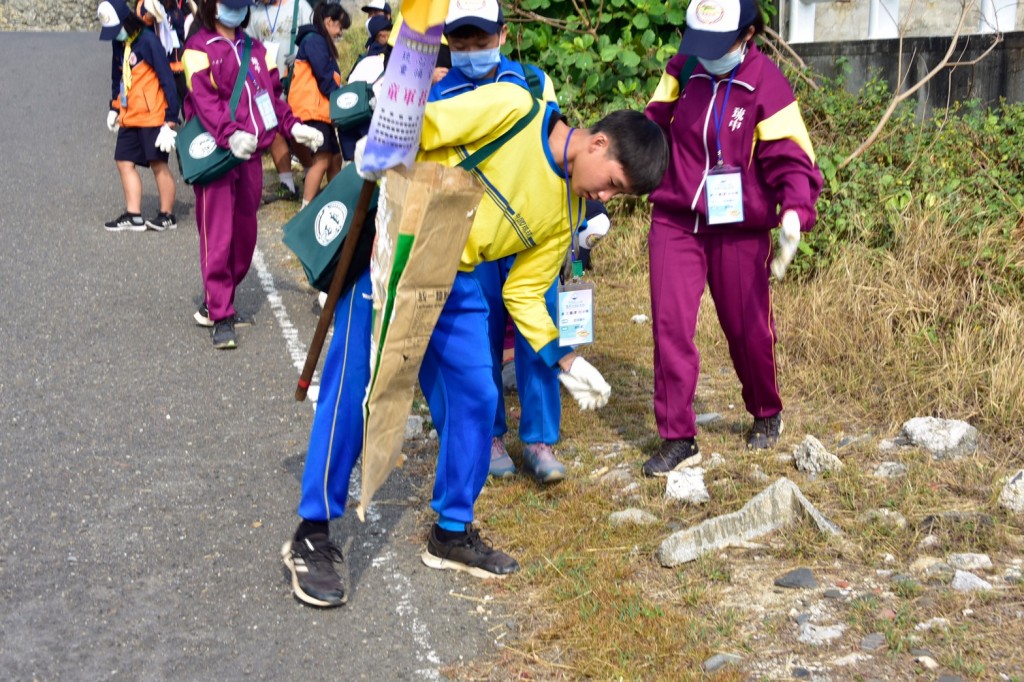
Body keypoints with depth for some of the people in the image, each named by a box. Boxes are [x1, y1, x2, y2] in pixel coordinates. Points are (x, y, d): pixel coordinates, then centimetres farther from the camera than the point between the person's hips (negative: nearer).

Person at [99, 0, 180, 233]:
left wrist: (170, 119, -18)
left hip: (152, 116, -8)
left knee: (158, 163, -2)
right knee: (125, 161, 5)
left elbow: (167, 80, -15)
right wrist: (114, 108, 20)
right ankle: (133, 216, 10)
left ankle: (167, 216, 9)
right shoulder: (119, 43, 10)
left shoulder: (148, 41, -14)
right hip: (129, 118, 8)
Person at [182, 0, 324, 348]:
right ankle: (221, 317, -4)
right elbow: (204, 99, -16)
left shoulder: (256, 49, 19)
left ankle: (215, 301, 24)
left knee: (245, 234, 10)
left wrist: (293, 127, 1)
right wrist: (230, 135, -32)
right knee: (217, 236, -7)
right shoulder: (199, 48, -2)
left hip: (251, 153, 6)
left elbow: (272, 94, 18)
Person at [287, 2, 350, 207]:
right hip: (312, 109, -11)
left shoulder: (320, 42, 23)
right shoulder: (314, 40, -8)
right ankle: (306, 210, -18)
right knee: (322, 159, -16)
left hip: (321, 109, 11)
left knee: (335, 157, 10)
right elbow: (324, 78, -14)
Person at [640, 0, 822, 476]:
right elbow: (655, 127, 13)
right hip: (675, 222, 3)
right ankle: (677, 438, 4)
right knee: (670, 325, -6)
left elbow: (790, 156, -15)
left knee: (747, 329, 9)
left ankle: (767, 415, 37)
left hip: (738, 228, -3)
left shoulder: (766, 85, -11)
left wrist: (795, 207, -32)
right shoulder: (682, 71, 1)